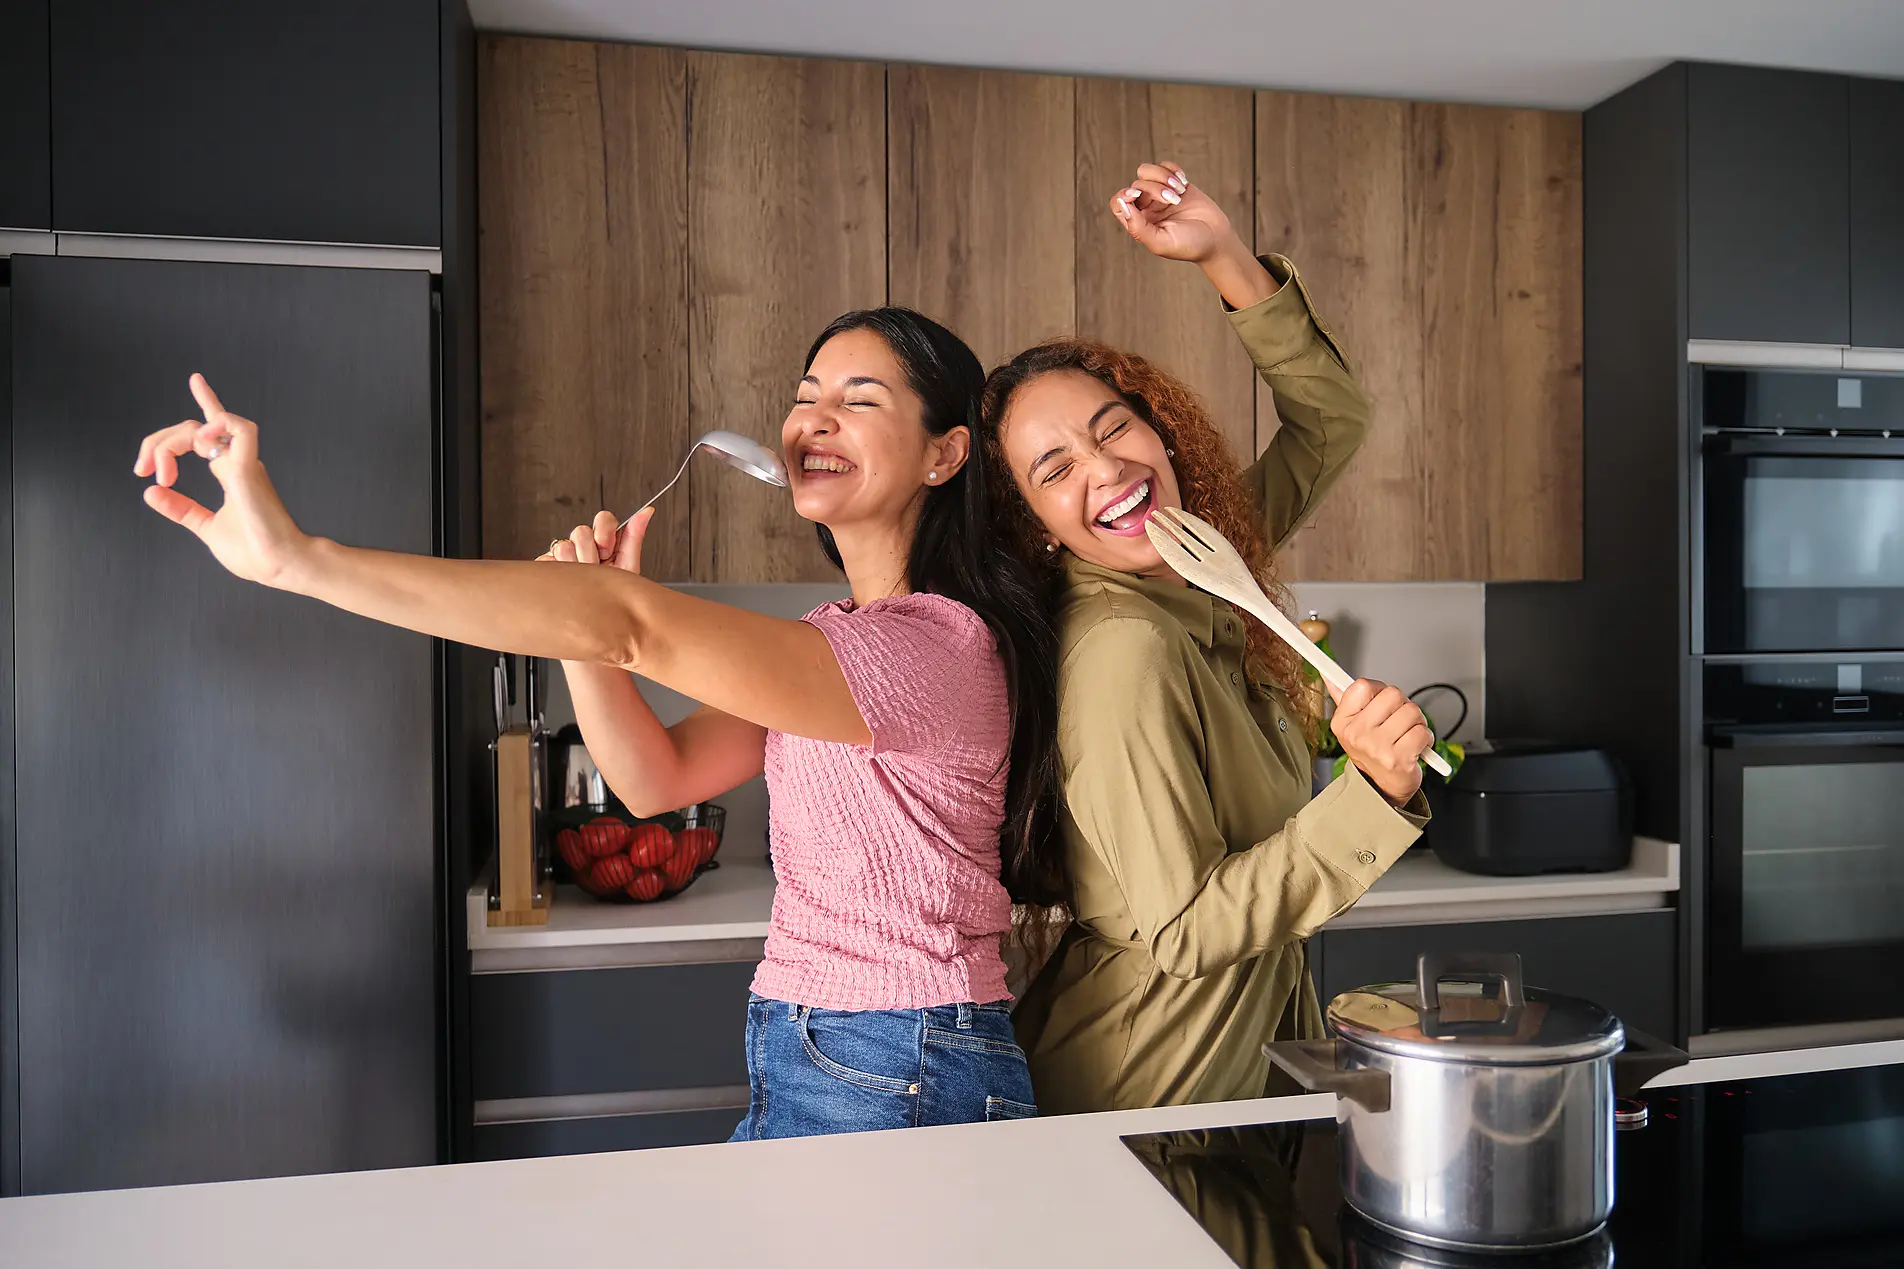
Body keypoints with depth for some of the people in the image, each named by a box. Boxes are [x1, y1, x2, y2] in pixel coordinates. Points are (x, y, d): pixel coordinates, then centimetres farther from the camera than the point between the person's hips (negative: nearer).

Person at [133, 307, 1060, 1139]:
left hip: (898, 1087, -7)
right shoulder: (838, 636, 13)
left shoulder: (939, 641, -19)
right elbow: (660, 777, 8)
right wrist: (585, 620, -9)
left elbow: (632, 624, -30)